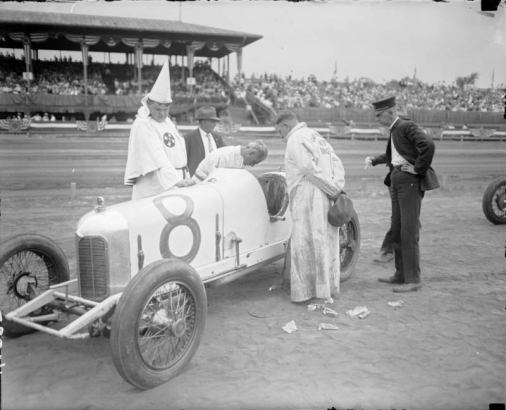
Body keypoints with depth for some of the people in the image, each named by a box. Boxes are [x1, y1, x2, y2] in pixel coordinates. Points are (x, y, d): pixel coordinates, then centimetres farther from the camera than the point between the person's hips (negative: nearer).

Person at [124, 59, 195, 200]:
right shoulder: (143, 125, -15)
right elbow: (157, 157, -24)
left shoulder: (166, 121, 12)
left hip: (173, 185, 8)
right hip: (153, 189, -8)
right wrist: (177, 180, -31)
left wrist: (185, 176, 17)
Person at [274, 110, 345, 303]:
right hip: (323, 199, 9)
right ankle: (328, 286, 25)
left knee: (304, 245, -1)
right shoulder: (315, 135, 18)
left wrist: (332, 191, -10)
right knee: (324, 242, 15)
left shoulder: (295, 140, -9)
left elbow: (311, 169, -17)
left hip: (307, 200, -9)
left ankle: (305, 290, 5)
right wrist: (337, 188, 1)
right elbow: (337, 162, 12)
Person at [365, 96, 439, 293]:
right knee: (397, 230, 14)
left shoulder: (407, 126, -13)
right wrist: (374, 160, 12)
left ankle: (413, 280, 1)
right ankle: (401, 274, 25)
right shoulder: (393, 130, 15)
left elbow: (429, 145, -26)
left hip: (410, 181, -10)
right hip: (396, 180, 10)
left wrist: (418, 169, -18)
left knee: (409, 232, -7)